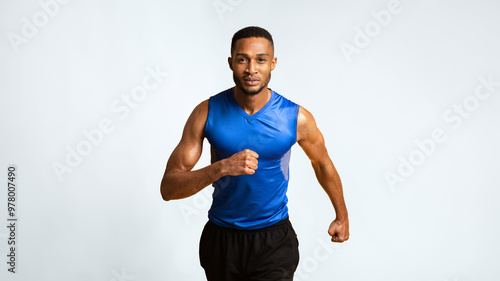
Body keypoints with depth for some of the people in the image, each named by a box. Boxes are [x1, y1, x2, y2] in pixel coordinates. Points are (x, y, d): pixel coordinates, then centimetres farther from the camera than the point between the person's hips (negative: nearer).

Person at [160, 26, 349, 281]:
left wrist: (342, 216, 21)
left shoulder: (296, 118, -12)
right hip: (220, 240, 2)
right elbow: (168, 188, -14)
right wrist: (221, 167, -32)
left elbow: (323, 164, 9)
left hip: (274, 241, -1)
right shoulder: (207, 112, -12)